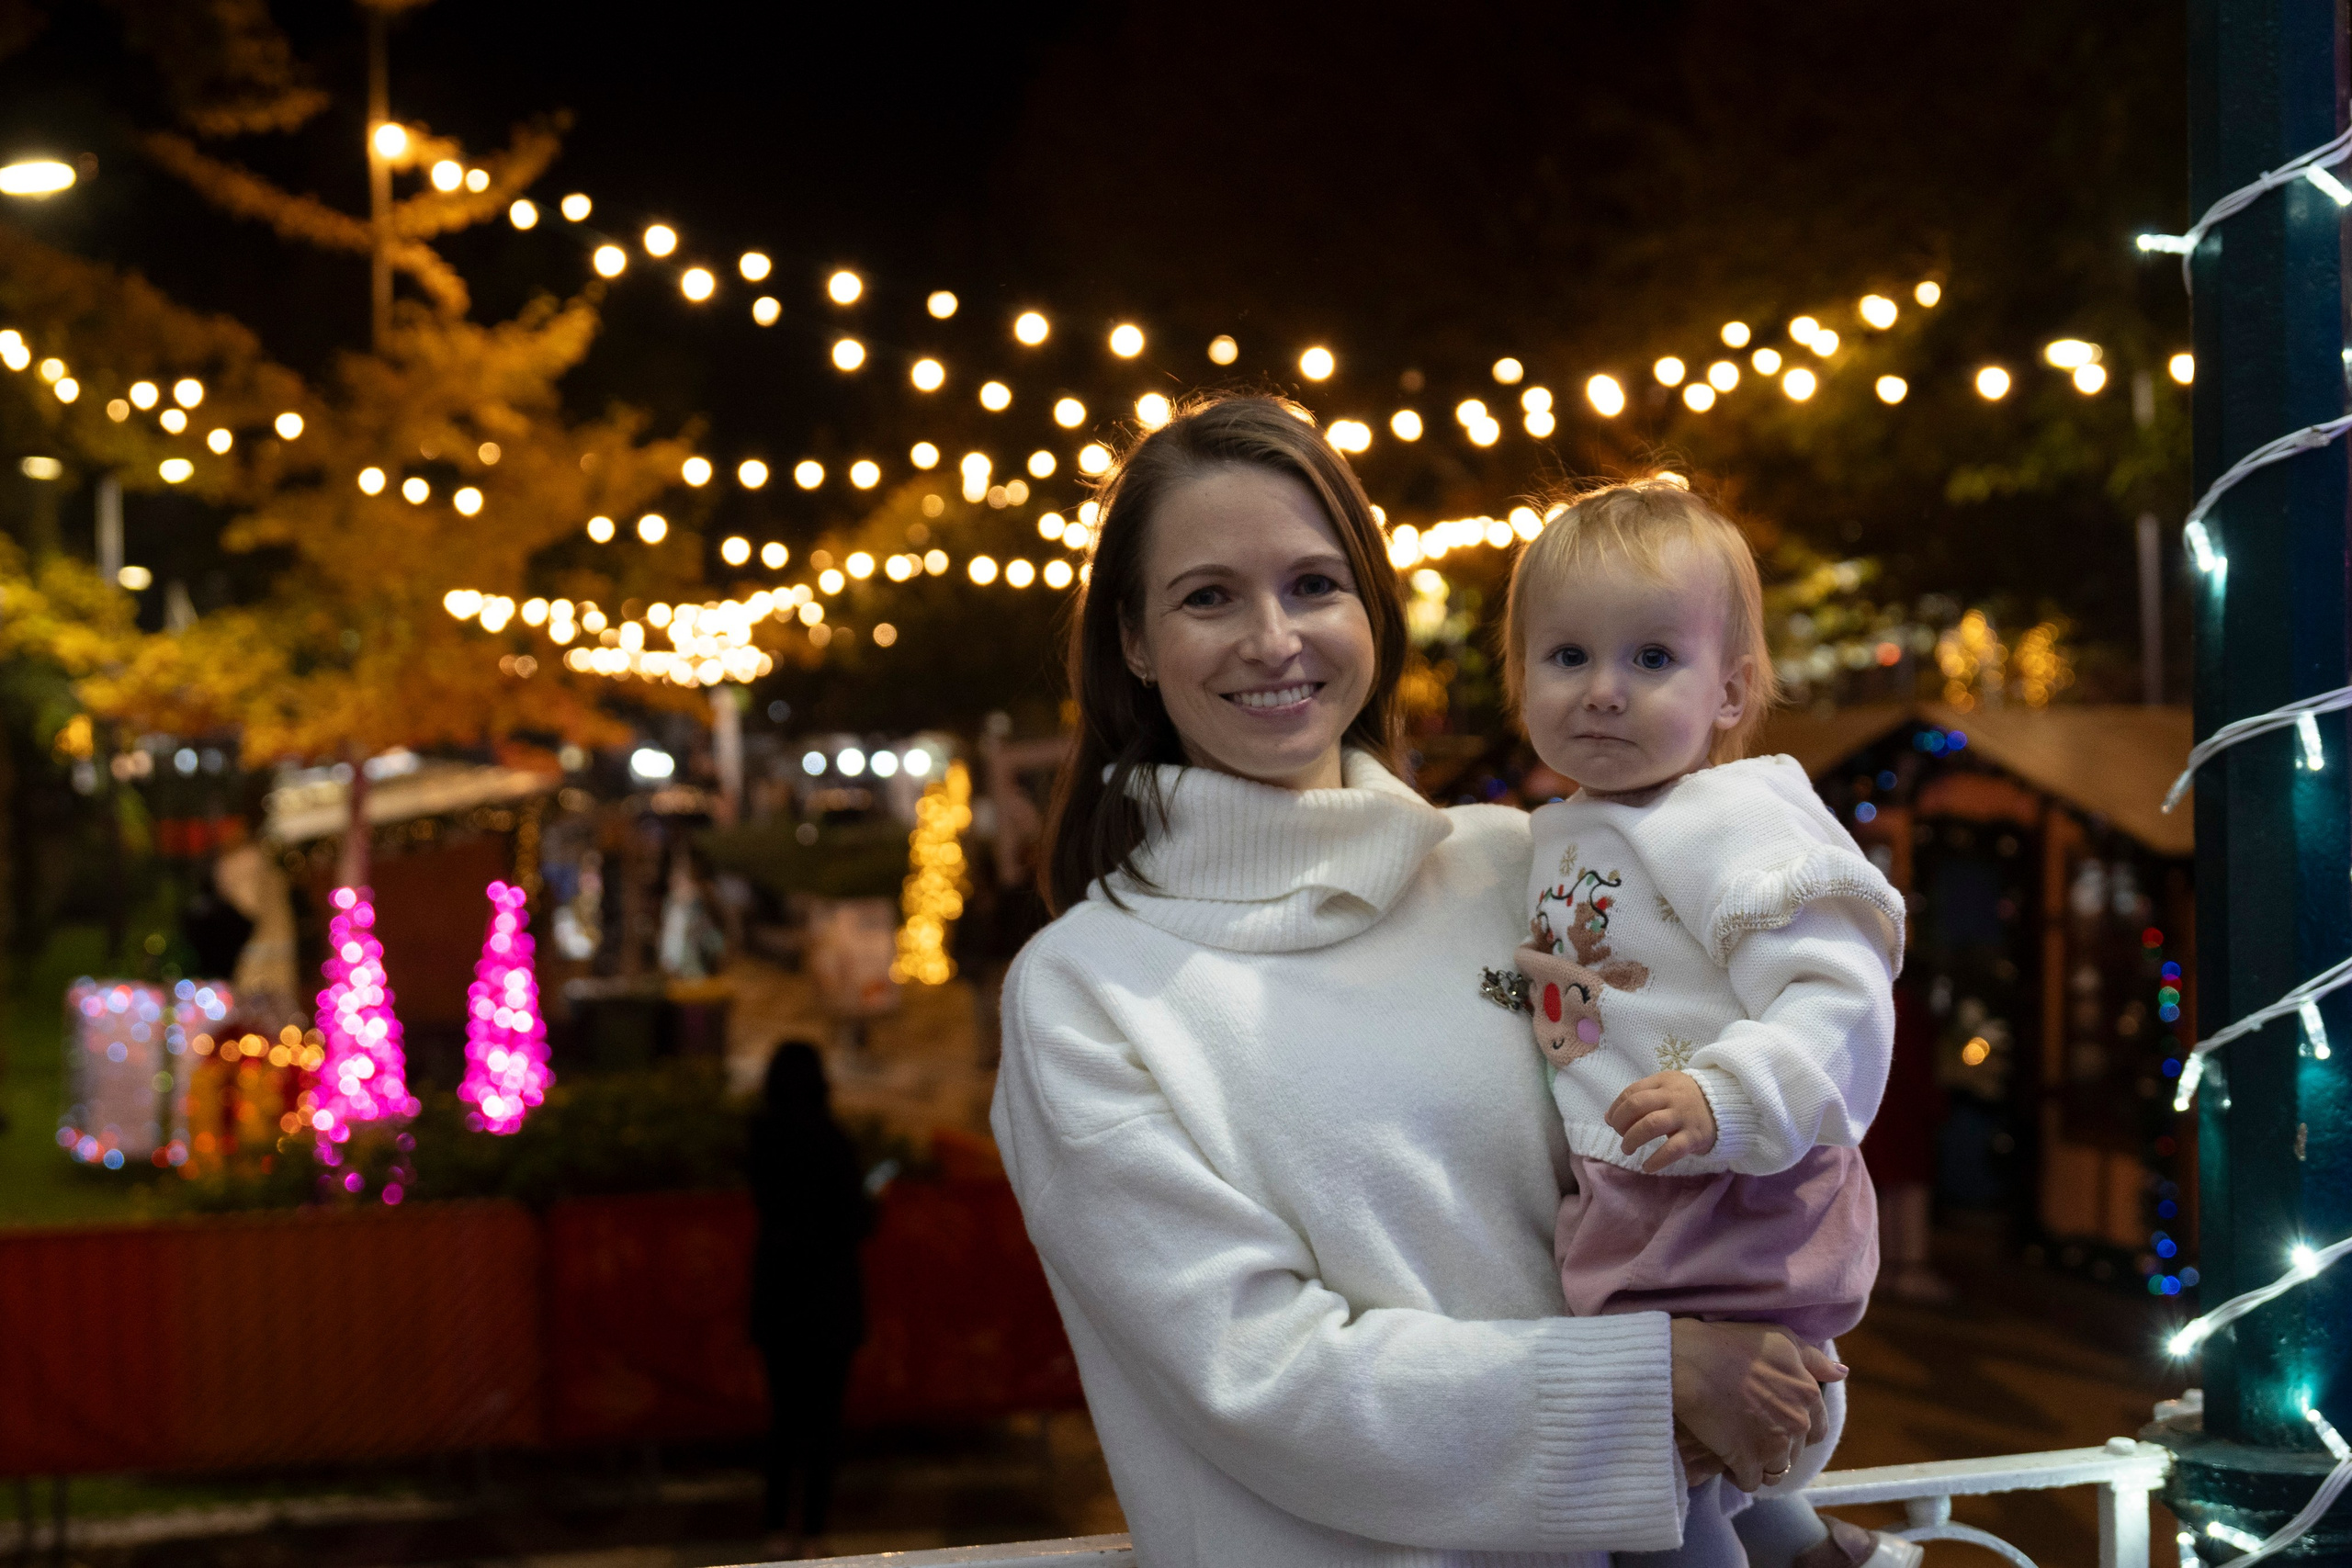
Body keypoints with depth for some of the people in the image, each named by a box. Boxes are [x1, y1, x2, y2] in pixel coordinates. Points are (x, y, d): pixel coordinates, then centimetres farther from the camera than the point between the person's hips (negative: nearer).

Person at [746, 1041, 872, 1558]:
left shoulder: (761, 1136, -3)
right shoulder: (829, 1141, -17)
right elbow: (854, 1223, -14)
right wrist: (872, 1206, 6)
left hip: (775, 1289, 5)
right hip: (828, 1290, -5)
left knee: (784, 1410, 14)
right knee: (823, 1413, 5)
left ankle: (778, 1524, 15)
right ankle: (812, 1525, 7)